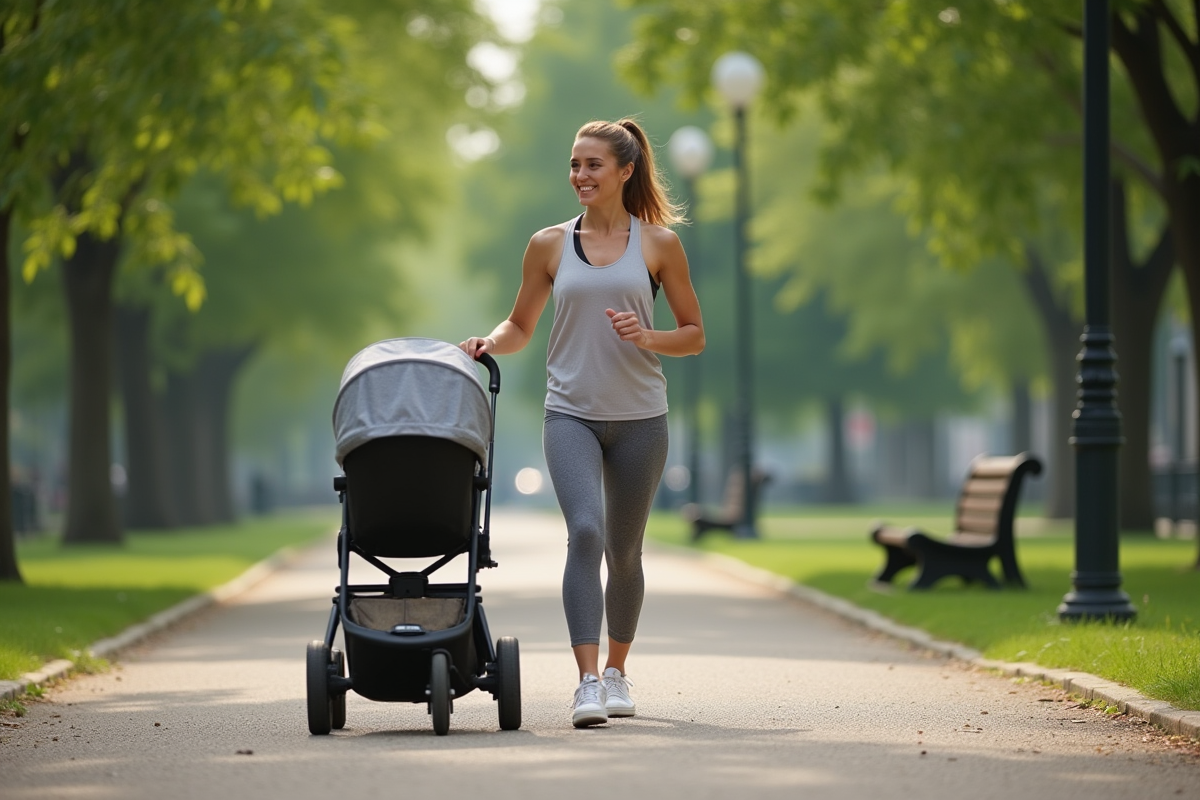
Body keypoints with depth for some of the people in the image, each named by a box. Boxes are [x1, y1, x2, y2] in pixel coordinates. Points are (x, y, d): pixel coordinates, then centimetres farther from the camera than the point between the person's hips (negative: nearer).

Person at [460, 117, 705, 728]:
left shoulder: (658, 244, 3)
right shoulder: (549, 245, 6)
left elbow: (694, 336, 6)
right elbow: (520, 326, 16)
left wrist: (646, 337, -13)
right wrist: (490, 343, -5)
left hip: (639, 418, 1)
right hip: (571, 413, -1)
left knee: (624, 551, 10)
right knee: (584, 532, -21)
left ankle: (615, 671, 31)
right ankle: (587, 683, -25)